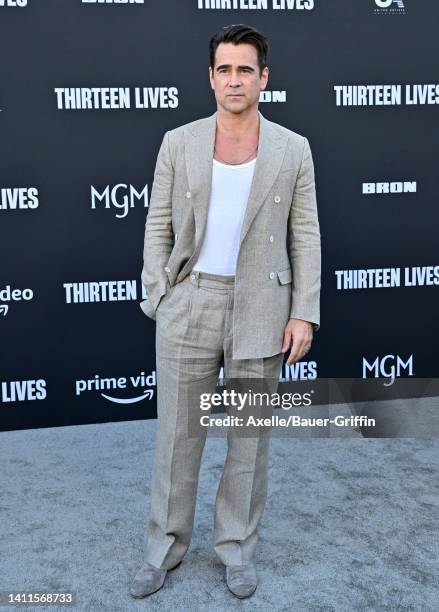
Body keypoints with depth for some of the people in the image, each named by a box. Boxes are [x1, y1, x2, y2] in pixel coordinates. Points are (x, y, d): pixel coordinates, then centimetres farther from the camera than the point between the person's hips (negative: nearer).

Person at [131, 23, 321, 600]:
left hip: (260, 307, 0)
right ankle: (166, 545, 26)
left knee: (250, 437, 10)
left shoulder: (293, 150, -1)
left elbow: (305, 236, 1)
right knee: (177, 433, 8)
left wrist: (304, 313, -6)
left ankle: (237, 546, 28)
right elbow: (158, 226, 4)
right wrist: (156, 298, -2)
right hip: (189, 304, 1)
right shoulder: (178, 143, 0)